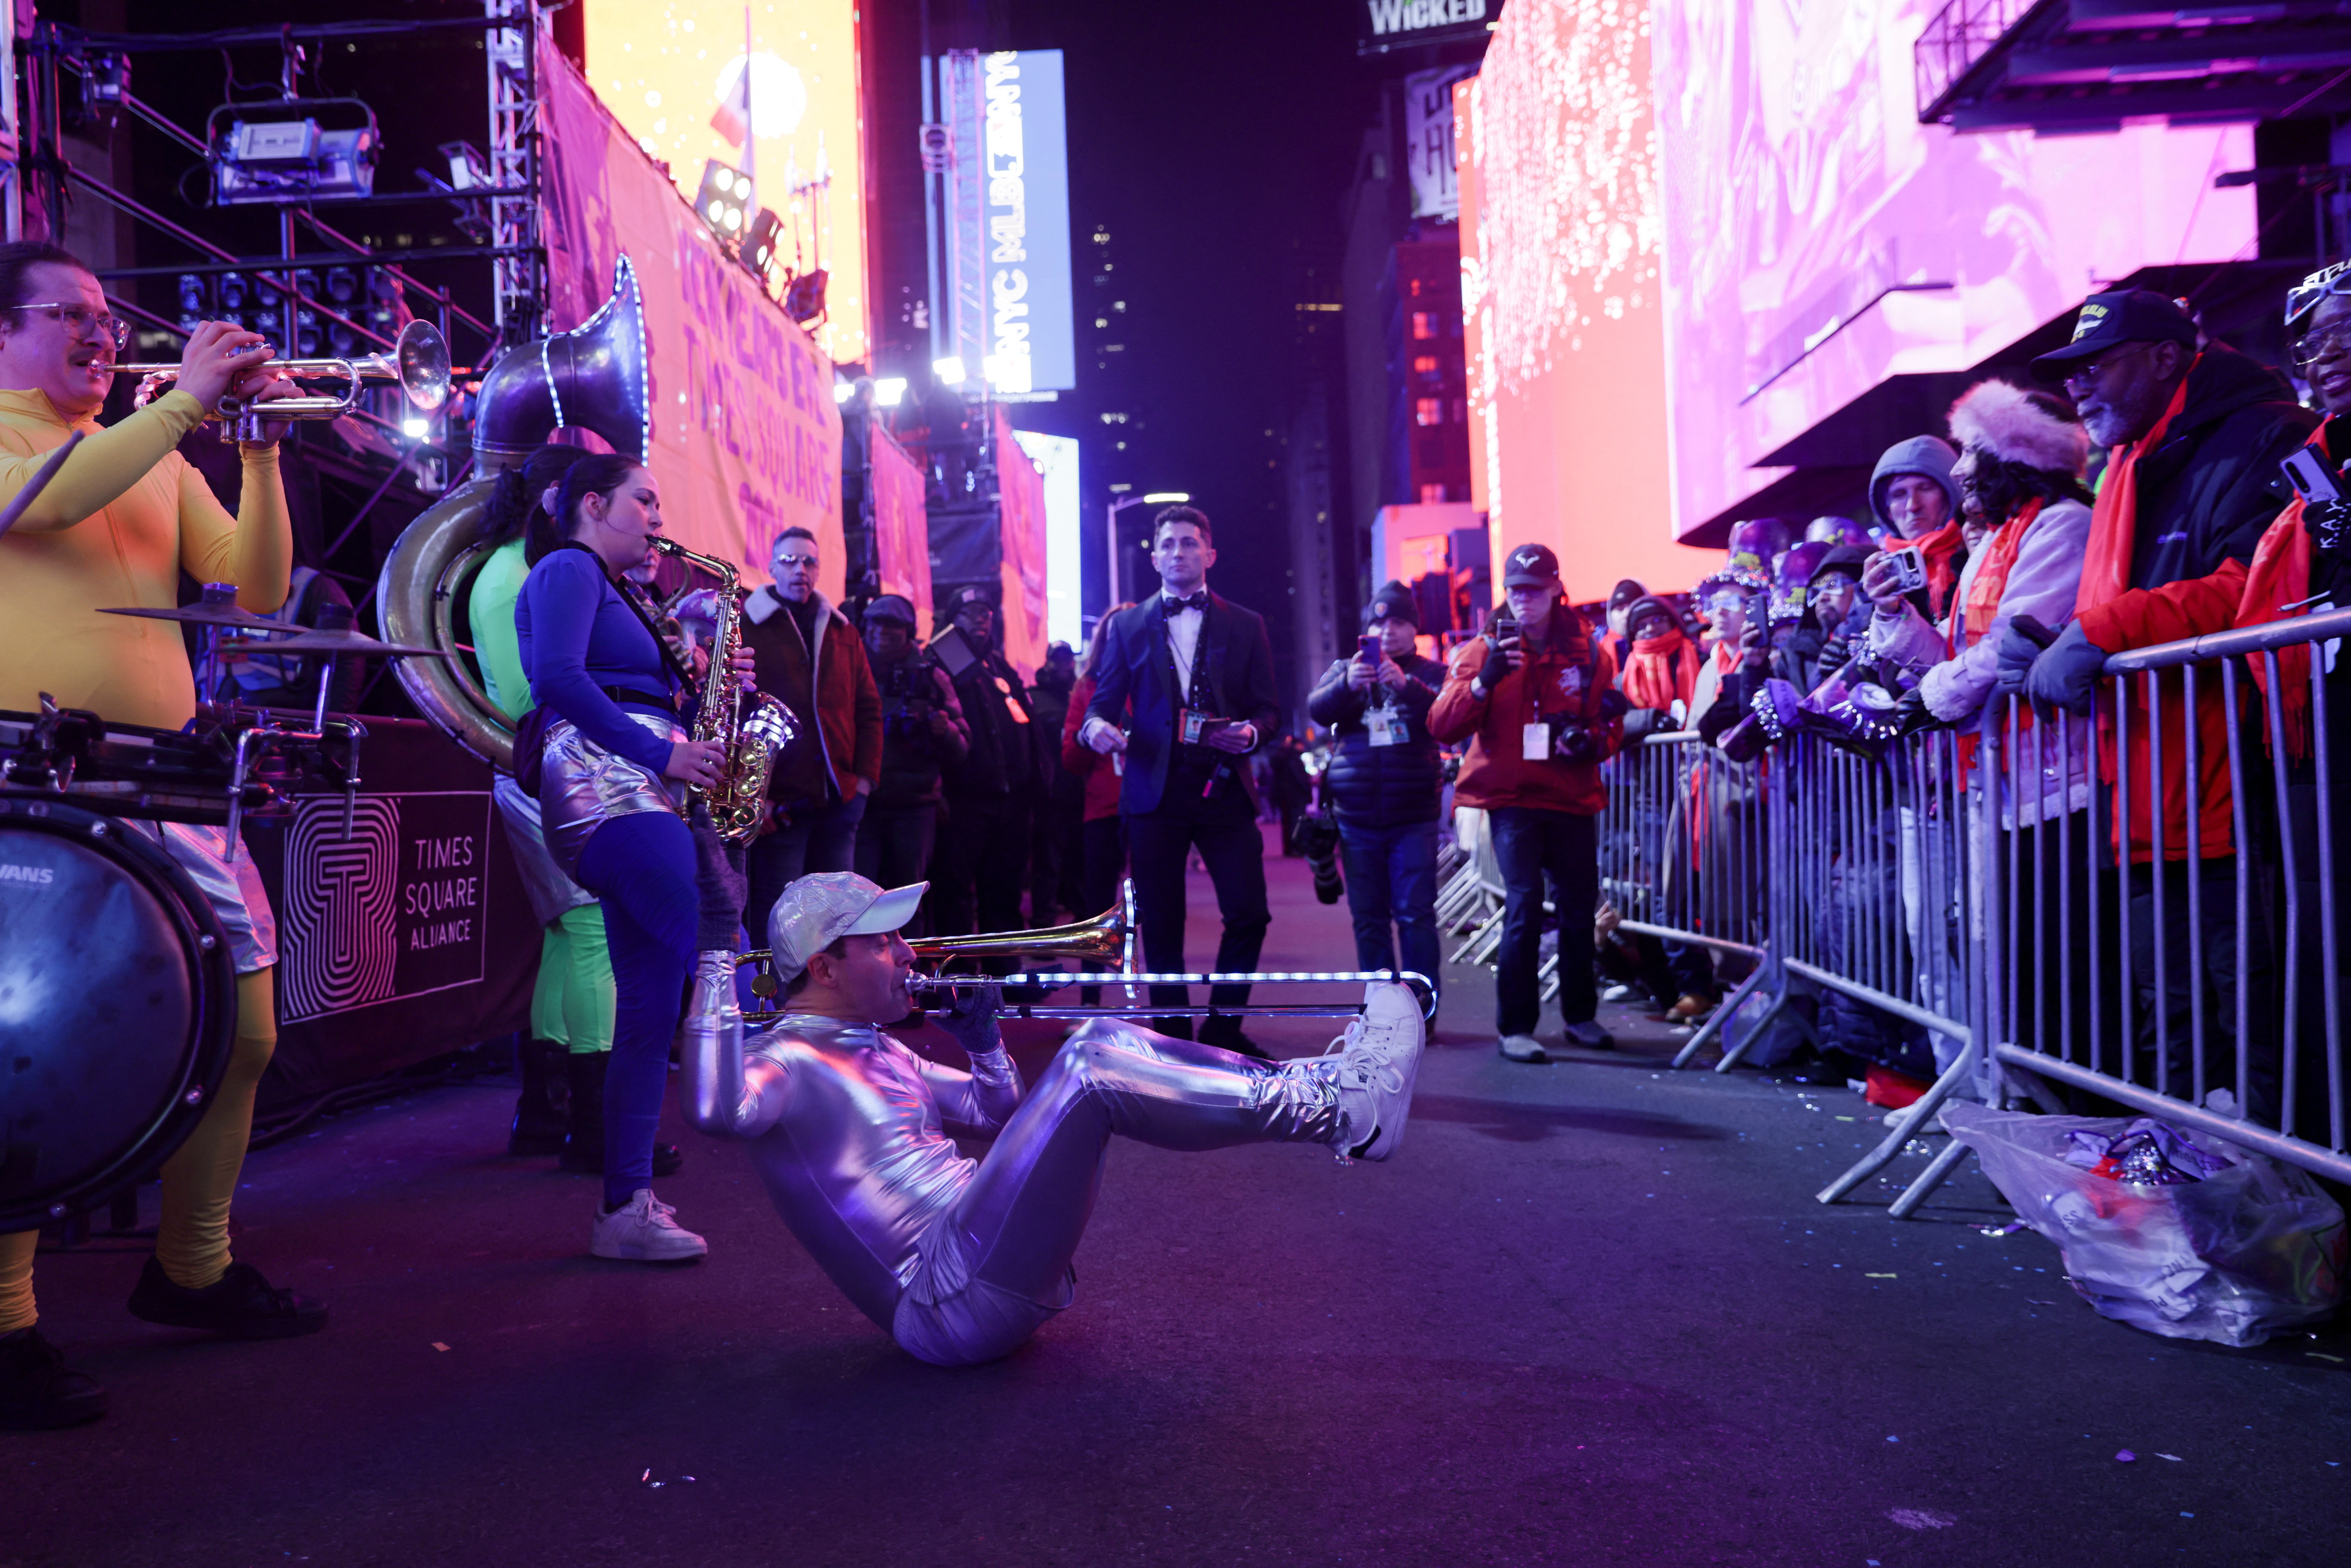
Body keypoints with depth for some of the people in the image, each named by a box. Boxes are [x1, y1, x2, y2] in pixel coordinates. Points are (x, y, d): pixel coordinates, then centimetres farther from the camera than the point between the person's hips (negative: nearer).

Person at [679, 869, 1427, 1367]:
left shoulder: (880, 1052, 21)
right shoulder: (780, 1061, -7)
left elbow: (997, 1114, 32)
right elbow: (717, 1109, -33)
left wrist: (981, 1034, 16)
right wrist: (716, 956, -28)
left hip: (1007, 1273, 10)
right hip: (949, 1304, -10)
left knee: (1106, 1045, 1)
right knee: (1090, 1066, -23)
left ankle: (1319, 1085, -5)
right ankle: (1342, 1112, -20)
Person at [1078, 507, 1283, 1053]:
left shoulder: (1246, 626, 10)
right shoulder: (1127, 626, 11)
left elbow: (1268, 709, 8)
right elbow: (1105, 699, 8)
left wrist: (1251, 732, -14)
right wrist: (1097, 725, -14)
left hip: (1224, 788, 0)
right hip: (1155, 792, 0)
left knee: (1249, 914, -5)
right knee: (1161, 926, 4)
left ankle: (1223, 1030, 14)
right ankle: (1173, 1041, 16)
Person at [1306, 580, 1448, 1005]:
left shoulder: (1431, 674, 8)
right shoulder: (1344, 670, 13)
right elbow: (1318, 710, -5)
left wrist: (1407, 686, -28)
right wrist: (1348, 685, -25)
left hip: (1413, 818, -2)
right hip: (1357, 820, 2)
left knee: (1416, 916, -5)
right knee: (1369, 920, 6)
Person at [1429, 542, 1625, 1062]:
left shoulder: (1588, 653, 5)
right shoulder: (1485, 651, -1)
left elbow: (1612, 724, 11)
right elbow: (1442, 727, -9)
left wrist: (1593, 741, -13)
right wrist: (1483, 681, -25)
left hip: (1572, 798, 3)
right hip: (1512, 799, -3)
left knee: (1580, 905, 11)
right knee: (1524, 902, -14)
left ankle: (1580, 1015, 29)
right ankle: (1515, 1027, -5)